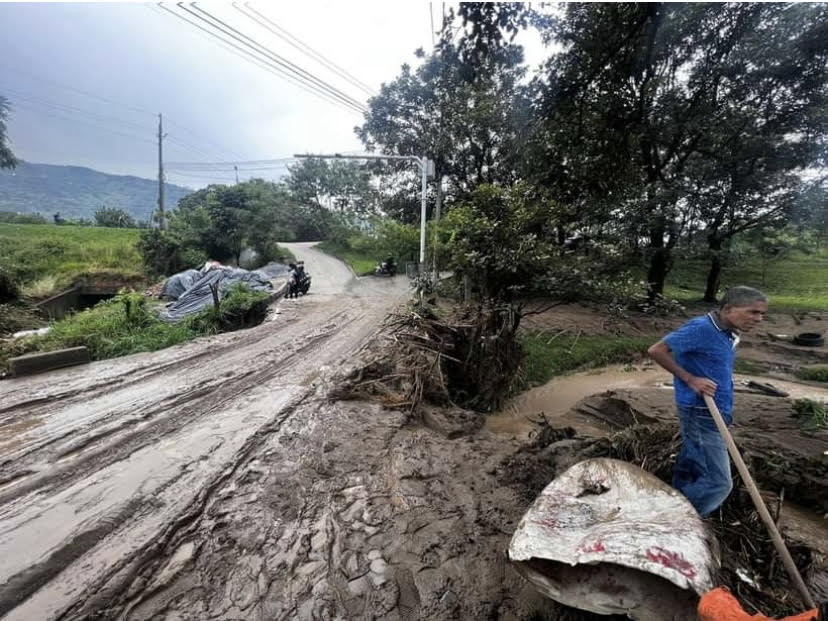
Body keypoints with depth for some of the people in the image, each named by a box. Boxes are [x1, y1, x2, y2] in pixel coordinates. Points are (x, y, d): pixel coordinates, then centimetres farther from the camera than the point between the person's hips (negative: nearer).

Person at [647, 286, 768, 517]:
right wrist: (690, 380, -21)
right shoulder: (702, 328, -20)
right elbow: (656, 351, -23)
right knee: (718, 483, -5)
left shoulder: (727, 334, 10)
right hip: (701, 416, -9)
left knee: (689, 473, 20)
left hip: (712, 415, 9)